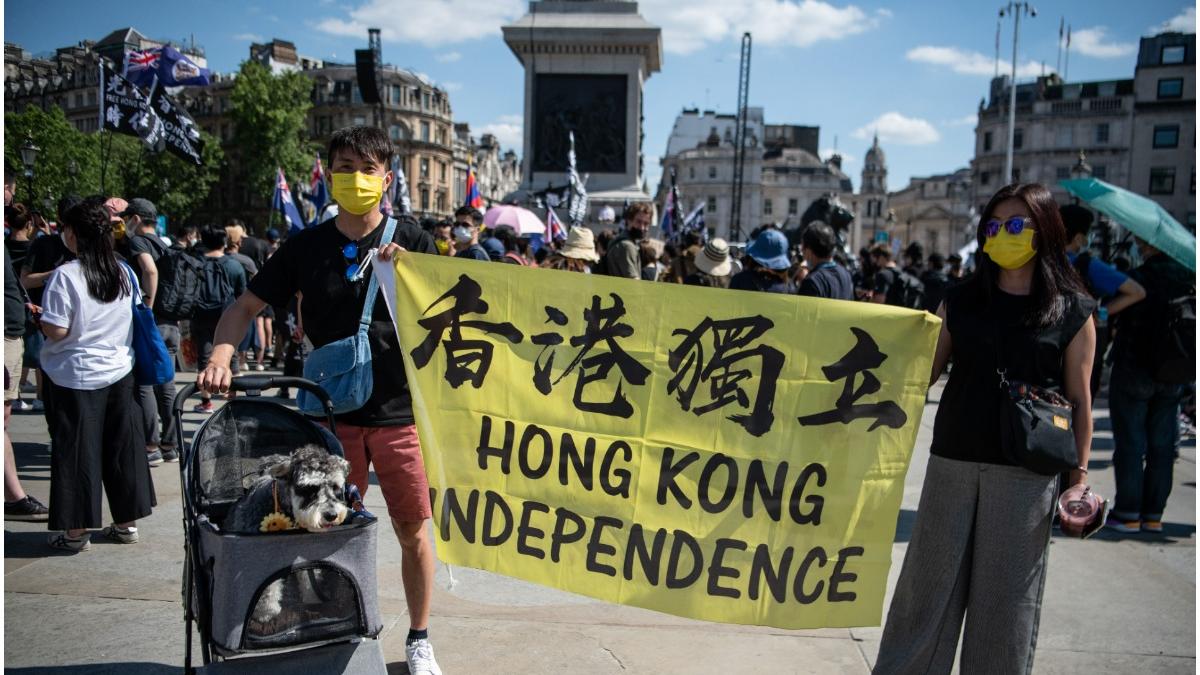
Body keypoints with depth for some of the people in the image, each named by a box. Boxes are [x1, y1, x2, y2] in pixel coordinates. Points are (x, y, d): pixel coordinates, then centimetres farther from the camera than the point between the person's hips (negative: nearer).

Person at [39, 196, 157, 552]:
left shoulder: (65, 276, -16)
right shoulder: (124, 273, 2)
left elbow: (56, 330, -17)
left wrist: (40, 318, 2)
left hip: (76, 377, -5)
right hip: (119, 372, 5)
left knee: (77, 450, 3)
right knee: (122, 446, 11)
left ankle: (76, 530, 10)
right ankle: (126, 523, 20)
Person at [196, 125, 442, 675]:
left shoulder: (411, 240, 0)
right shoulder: (306, 247, 2)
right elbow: (246, 306, 5)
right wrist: (220, 357, -13)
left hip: (400, 410, -1)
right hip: (332, 412, 1)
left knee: (413, 532, 6)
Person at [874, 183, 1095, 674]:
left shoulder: (1073, 311, 1)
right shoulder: (961, 301, 7)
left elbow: (1079, 400, 3)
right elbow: (923, 374, 7)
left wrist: (1079, 476, 1)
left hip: (1027, 473, -2)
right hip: (952, 463, 2)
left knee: (1006, 593, 7)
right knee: (929, 583, 8)